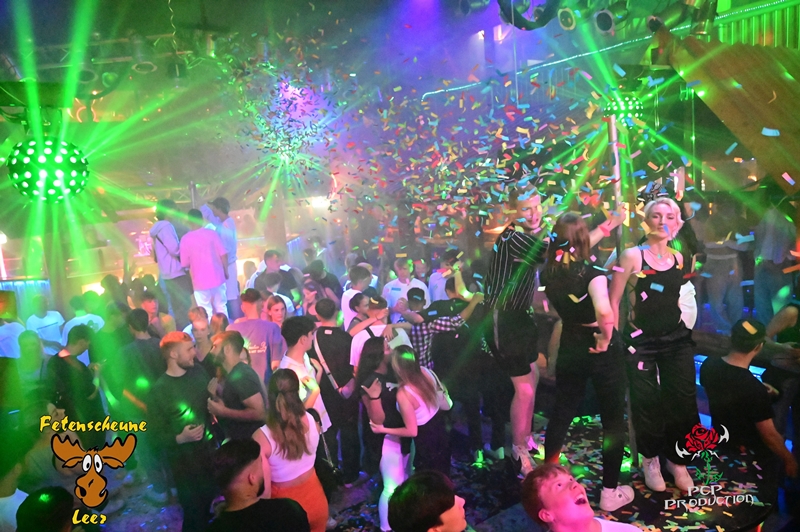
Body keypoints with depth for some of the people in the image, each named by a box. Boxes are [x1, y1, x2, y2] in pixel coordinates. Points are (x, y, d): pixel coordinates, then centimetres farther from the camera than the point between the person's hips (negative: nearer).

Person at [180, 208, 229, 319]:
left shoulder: (186, 239, -8)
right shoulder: (211, 233, -6)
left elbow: (185, 264, -3)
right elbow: (223, 254, -5)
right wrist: (226, 271, 8)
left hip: (200, 281, -2)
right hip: (217, 278, 2)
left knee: (206, 313, 7)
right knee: (221, 308, 15)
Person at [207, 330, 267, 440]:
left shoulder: (241, 376, -22)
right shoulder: (233, 374, 9)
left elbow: (259, 413, -28)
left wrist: (223, 412, -22)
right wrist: (215, 396, 6)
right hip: (239, 440, 9)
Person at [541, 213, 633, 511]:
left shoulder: (549, 272, -5)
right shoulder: (592, 272, -22)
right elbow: (604, 311, -40)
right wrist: (605, 339, -22)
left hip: (569, 348, 5)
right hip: (601, 349, -5)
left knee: (561, 414, 18)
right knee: (613, 419, 12)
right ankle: (610, 493, 22)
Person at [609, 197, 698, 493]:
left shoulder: (679, 258, 6)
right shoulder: (632, 256, -9)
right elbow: (613, 300, -9)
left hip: (677, 338, 4)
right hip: (641, 340, -4)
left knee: (683, 401, 5)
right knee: (647, 402, 5)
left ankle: (677, 460, 26)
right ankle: (650, 460, 28)